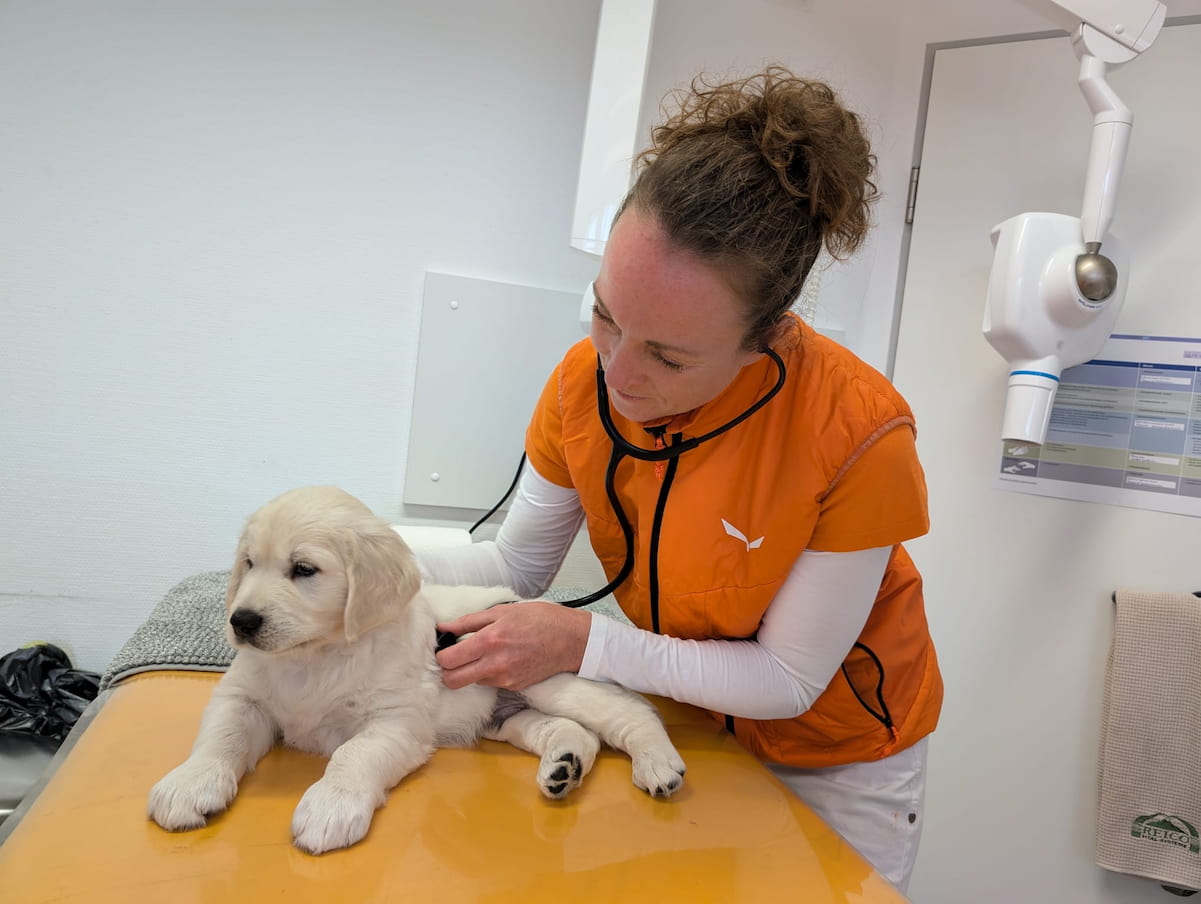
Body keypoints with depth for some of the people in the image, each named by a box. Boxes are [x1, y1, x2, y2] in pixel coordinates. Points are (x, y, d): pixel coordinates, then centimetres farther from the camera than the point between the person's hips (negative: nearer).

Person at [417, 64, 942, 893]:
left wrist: (582, 642, -31)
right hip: (688, 712, 4)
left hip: (834, 753, -3)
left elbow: (787, 680, -22)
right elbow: (515, 564, -7)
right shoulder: (585, 379, -21)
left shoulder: (859, 434, -34)